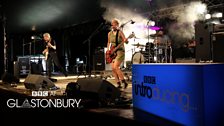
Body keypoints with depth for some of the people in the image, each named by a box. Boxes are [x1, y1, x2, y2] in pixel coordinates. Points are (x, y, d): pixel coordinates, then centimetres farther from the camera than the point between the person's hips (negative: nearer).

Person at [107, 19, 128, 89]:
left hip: (120, 51, -6)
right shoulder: (109, 34, 10)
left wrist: (125, 40, -40)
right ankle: (118, 84, 8)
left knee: (115, 67, -19)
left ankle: (124, 82, -8)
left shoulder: (120, 32, -7)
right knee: (113, 69, 1)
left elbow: (125, 40, -17)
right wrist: (108, 50, 10)